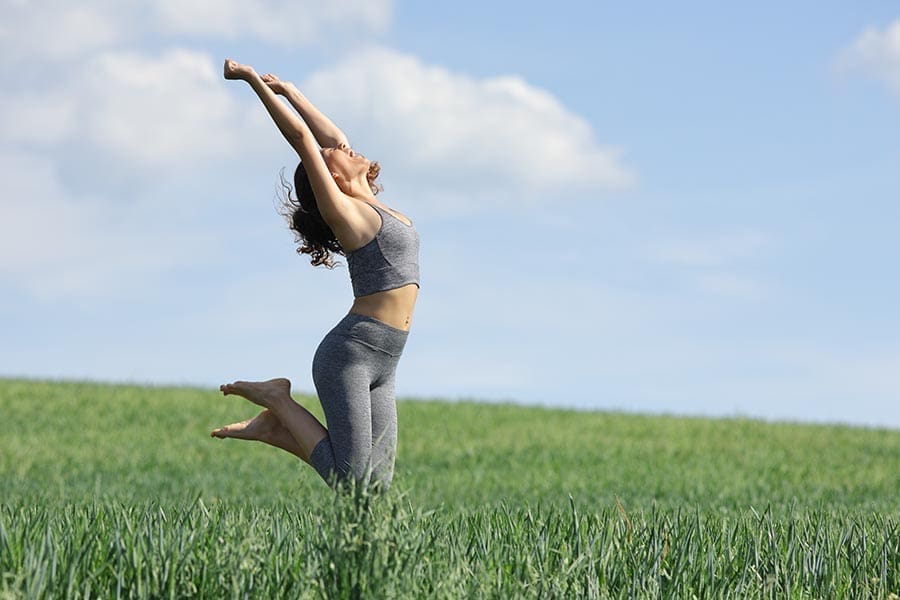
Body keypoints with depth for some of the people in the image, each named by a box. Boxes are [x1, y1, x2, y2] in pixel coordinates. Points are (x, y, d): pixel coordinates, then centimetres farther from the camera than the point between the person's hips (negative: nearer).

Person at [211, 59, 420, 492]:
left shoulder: (368, 206, 17)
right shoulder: (342, 211, -4)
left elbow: (330, 136, 24)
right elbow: (302, 137, -7)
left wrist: (287, 91, 29)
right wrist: (254, 82, -6)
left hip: (379, 366, 8)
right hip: (350, 354, -8)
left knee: (376, 485, 0)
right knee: (350, 481, -15)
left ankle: (275, 429, 11)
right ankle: (277, 400, 2)